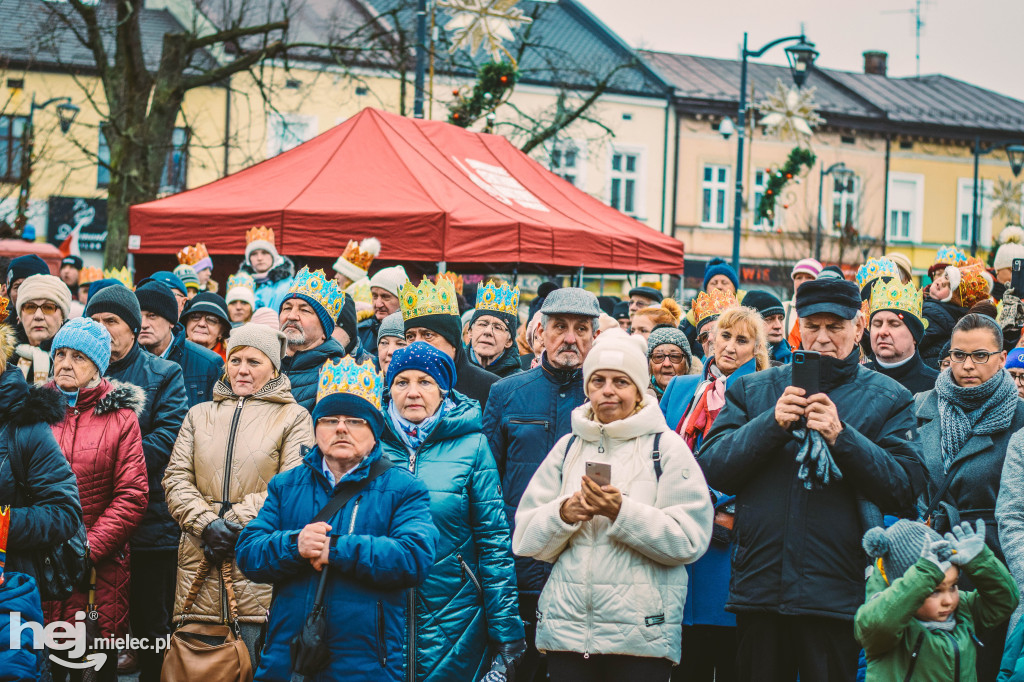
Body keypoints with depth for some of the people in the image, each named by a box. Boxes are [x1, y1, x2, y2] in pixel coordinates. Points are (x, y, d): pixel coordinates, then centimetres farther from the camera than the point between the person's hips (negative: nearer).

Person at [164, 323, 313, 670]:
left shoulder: (293, 418, 8)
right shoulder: (200, 415, 20)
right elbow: (176, 479, 10)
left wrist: (234, 524, -12)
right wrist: (207, 524, -8)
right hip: (200, 563, 3)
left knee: (258, 663, -10)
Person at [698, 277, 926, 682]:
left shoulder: (887, 400, 6)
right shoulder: (753, 390, 12)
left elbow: (906, 490, -6)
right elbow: (712, 470, 1)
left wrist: (842, 436, -18)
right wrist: (771, 424, -13)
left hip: (835, 599, -2)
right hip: (758, 585, 2)